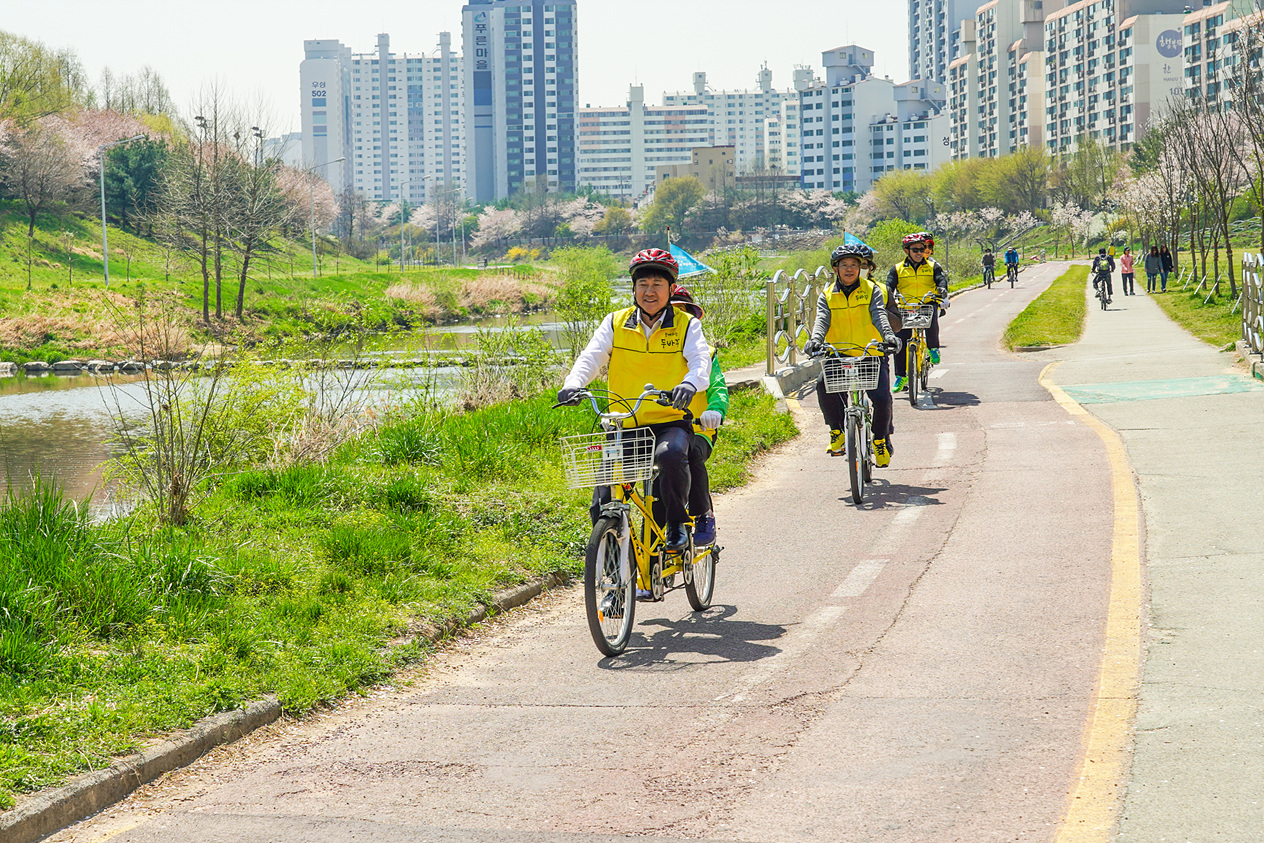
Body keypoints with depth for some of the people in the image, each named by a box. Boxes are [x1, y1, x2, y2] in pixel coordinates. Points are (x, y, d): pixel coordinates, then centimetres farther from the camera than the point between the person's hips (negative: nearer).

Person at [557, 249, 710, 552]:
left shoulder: (687, 326, 3)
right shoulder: (616, 323, 8)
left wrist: (690, 383, -38)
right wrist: (572, 384, -27)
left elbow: (700, 360, -13)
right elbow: (591, 357, -5)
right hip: (625, 427, 2)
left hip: (672, 422, -2)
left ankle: (677, 524, -15)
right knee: (603, 504, -10)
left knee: (671, 454, -37)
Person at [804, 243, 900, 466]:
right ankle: (838, 432, -9)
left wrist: (888, 336, -32)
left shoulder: (871, 291, 4)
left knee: (882, 397, -20)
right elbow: (822, 320, -7)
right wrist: (816, 339, -30)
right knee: (824, 384, -29)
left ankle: (881, 439, 8)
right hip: (839, 356, 1)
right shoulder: (827, 296, 8)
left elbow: (879, 315, -11)